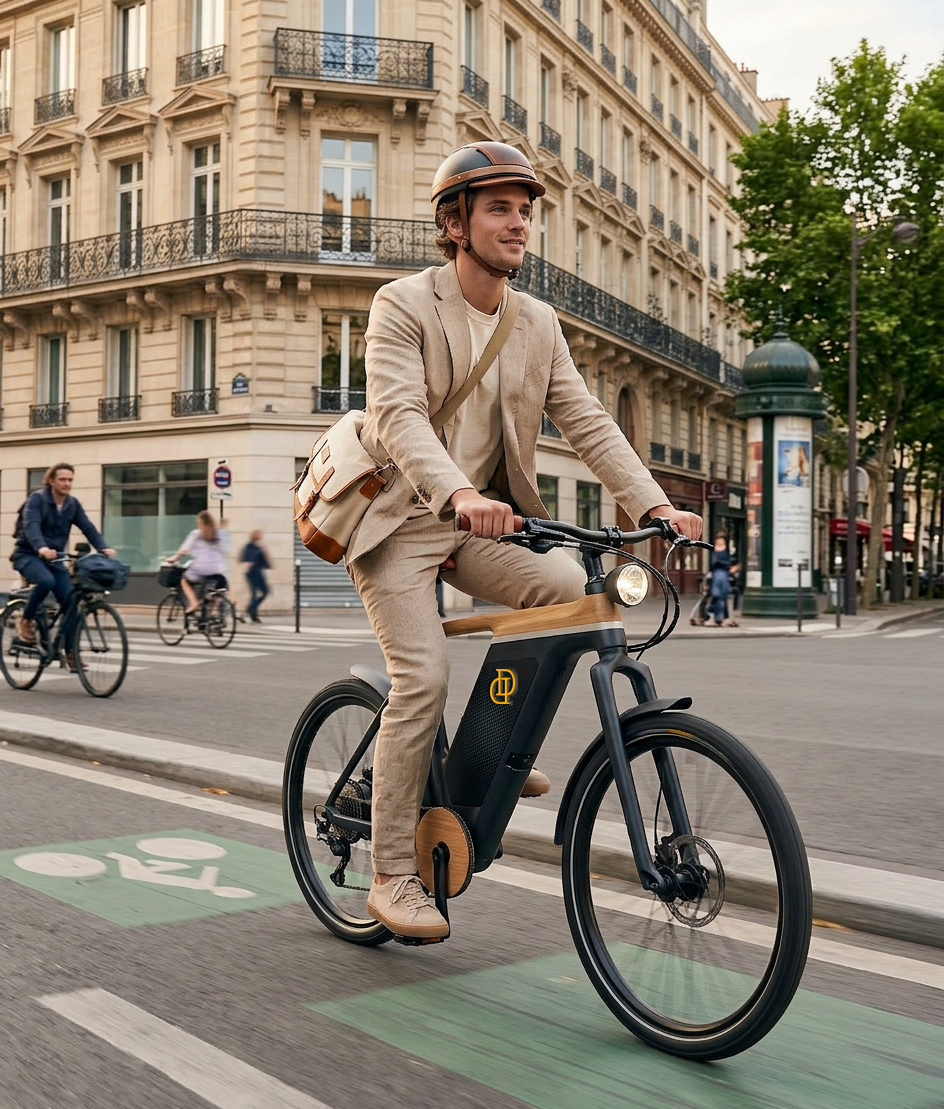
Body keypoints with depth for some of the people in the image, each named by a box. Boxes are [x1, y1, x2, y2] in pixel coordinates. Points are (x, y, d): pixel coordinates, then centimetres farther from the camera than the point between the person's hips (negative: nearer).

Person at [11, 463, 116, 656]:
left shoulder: (73, 504, 2)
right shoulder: (36, 499, -14)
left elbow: (88, 528, -8)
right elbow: (31, 526, -30)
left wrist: (103, 547, -28)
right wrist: (42, 548, -50)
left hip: (54, 558, 5)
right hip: (28, 555, -5)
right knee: (46, 581, -36)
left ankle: (70, 653, 1)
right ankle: (26, 620, -11)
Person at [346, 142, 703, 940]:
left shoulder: (537, 324, 6)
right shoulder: (402, 305, -10)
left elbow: (587, 421, -1)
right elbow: (398, 415, -26)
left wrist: (654, 505, -16)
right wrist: (458, 495, -44)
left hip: (482, 528, 5)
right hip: (401, 523, -5)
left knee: (574, 589, -20)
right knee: (423, 679, -17)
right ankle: (392, 875, -2)